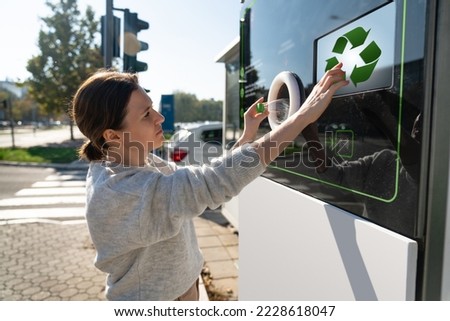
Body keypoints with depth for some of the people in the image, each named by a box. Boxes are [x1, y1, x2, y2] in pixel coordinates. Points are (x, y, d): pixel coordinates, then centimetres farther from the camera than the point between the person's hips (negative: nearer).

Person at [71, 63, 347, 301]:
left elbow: (203, 182, 2)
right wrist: (304, 115, -37)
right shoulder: (121, 191, -32)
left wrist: (247, 136, -6)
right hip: (154, 297, -7)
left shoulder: (140, 163, -6)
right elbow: (217, 182, -40)